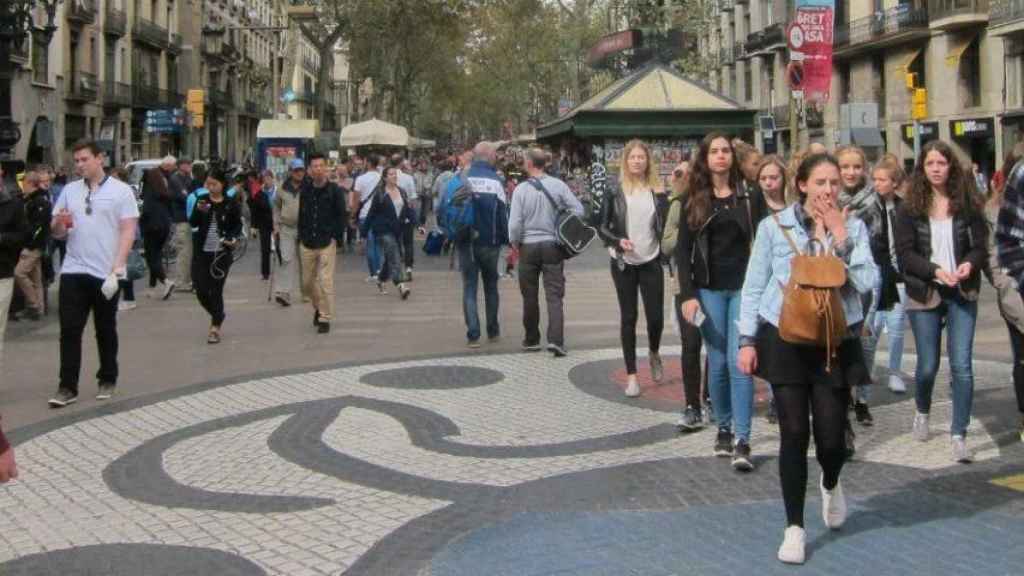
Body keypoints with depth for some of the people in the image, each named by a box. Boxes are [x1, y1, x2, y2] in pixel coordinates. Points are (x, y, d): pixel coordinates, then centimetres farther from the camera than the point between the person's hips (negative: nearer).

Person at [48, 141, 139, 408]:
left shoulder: (120, 191, -2)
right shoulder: (69, 190, 9)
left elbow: (128, 232, -7)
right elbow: (56, 233, 12)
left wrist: (117, 269, -15)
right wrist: (58, 223, -12)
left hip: (105, 273, -3)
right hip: (72, 272, 3)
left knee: (106, 330, 9)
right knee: (69, 330, -2)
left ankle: (108, 380, 22)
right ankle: (67, 387, 1)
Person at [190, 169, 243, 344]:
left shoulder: (231, 204, -2)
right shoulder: (202, 200, 3)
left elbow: (238, 225, 9)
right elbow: (193, 223, -2)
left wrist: (233, 238, -11)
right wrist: (199, 211, -22)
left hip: (222, 252, -2)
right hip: (202, 252, 2)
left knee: (216, 290, -2)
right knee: (201, 290, 2)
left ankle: (215, 327, 5)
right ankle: (218, 317, 28)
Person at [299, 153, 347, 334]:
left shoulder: (334, 190, -4)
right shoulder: (305, 190, 6)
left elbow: (342, 216, -2)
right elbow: (301, 214, 12)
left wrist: (336, 237, -9)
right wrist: (302, 236, 5)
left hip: (327, 243, -4)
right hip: (307, 244, 4)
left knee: (325, 282, -7)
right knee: (307, 282, 11)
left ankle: (325, 318, 2)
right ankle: (319, 307, 36)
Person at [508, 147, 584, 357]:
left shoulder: (521, 190, -8)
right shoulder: (558, 185, -4)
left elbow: (515, 223, -10)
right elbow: (578, 210, -4)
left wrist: (515, 244, 5)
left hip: (528, 247, -1)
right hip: (553, 245, 1)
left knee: (530, 296, 12)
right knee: (554, 295, 0)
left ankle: (531, 339, 21)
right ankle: (555, 339, -14)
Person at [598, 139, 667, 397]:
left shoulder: (657, 190, 3)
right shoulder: (615, 190, -2)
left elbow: (665, 225, 8)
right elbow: (602, 226, 0)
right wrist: (618, 241, -17)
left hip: (651, 262, 1)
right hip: (623, 263, -1)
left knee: (656, 316, -1)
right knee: (628, 317, 3)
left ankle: (654, 353, 32)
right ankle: (631, 375, 10)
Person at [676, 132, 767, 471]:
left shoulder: (750, 197, 4)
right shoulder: (695, 200, 6)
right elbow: (683, 250, 5)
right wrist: (687, 294, -5)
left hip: (744, 287, -2)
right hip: (709, 289, 2)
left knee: (739, 361, -9)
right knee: (717, 363, 6)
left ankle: (741, 441, -9)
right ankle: (723, 429, 20)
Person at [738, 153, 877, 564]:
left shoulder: (853, 228, 3)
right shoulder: (774, 226, -1)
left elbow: (867, 283, -9)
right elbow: (754, 286, 2)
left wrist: (841, 239, -13)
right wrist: (747, 340, -3)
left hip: (835, 343, 1)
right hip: (786, 341, -1)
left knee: (831, 436, 1)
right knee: (794, 434, -1)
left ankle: (831, 484, 38)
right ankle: (794, 527, 12)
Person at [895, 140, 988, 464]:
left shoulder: (967, 205, 1)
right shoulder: (909, 209, -1)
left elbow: (981, 246, 2)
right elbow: (904, 254, -7)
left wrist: (969, 264, -20)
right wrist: (935, 270, -21)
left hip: (962, 295, 0)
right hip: (924, 295, 0)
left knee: (962, 365, -7)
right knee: (928, 365, 8)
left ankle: (958, 435, 2)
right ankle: (922, 412, 39)